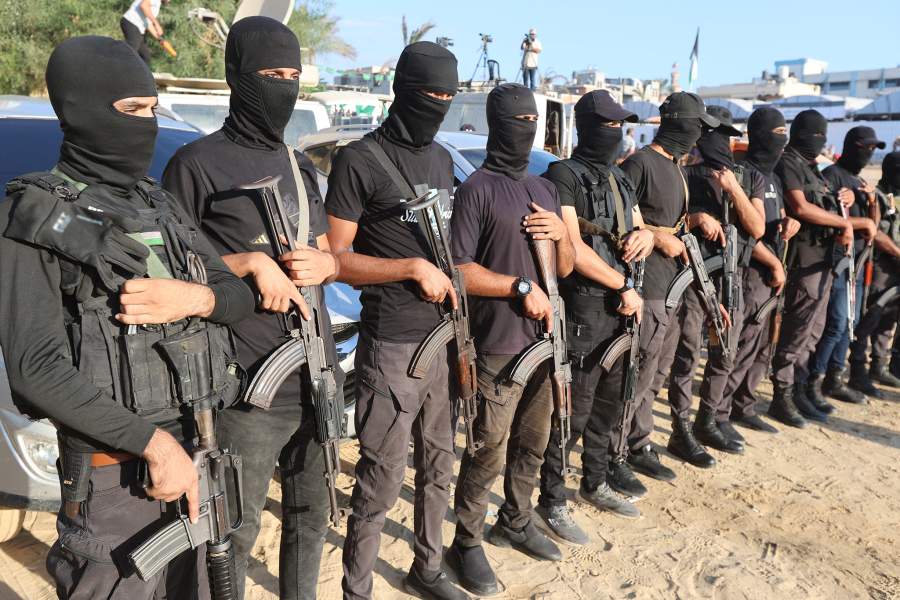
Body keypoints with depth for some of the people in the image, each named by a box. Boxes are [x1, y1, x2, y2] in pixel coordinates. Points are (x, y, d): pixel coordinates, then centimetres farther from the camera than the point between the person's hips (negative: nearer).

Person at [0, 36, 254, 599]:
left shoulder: (161, 204, 9)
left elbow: (239, 293, 8)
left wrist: (197, 299, -15)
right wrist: (154, 443, -21)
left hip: (196, 449, 6)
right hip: (116, 470, -6)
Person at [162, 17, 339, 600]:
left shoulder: (300, 165, 15)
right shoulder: (198, 163, -6)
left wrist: (325, 263, -3)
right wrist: (250, 261, -17)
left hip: (316, 377, 6)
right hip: (248, 390, -6)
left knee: (310, 514, 19)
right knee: (236, 534, 6)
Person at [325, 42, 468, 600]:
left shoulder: (443, 159, 14)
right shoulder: (361, 160, -7)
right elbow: (336, 258, -10)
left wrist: (456, 279, 5)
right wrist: (413, 268, -16)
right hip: (392, 346, -6)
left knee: (439, 465, 16)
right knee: (383, 478, 1)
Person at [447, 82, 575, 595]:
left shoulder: (546, 189, 14)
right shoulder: (477, 189, -9)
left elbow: (566, 268, 17)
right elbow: (457, 270, -16)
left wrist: (562, 235, -4)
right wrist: (522, 287, -17)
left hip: (544, 341, 7)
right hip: (497, 348, -7)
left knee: (533, 444, 18)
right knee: (489, 454, 1)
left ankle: (516, 523, 38)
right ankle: (467, 544, 20)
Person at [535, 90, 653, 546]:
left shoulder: (620, 179, 16)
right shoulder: (564, 175, -9)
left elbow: (643, 231, 23)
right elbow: (572, 248, -17)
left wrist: (644, 237, -2)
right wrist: (624, 285, -11)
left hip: (619, 308, 8)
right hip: (582, 309, -8)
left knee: (608, 405, 17)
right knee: (572, 411, -3)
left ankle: (595, 483, 35)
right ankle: (552, 503, 11)